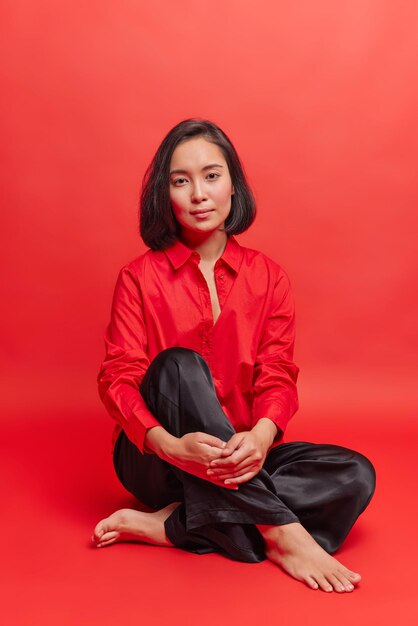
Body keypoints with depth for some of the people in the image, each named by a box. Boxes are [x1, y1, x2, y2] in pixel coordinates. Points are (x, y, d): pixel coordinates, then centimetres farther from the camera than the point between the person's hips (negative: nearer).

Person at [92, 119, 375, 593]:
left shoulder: (267, 277, 2)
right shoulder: (140, 278, -3)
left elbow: (277, 375, -5)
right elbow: (118, 378, -10)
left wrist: (260, 437, -28)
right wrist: (170, 444, -30)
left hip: (238, 461, 3)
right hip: (156, 460, -2)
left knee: (354, 475, -19)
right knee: (180, 365, -31)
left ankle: (168, 525, -23)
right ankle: (283, 531, -30)